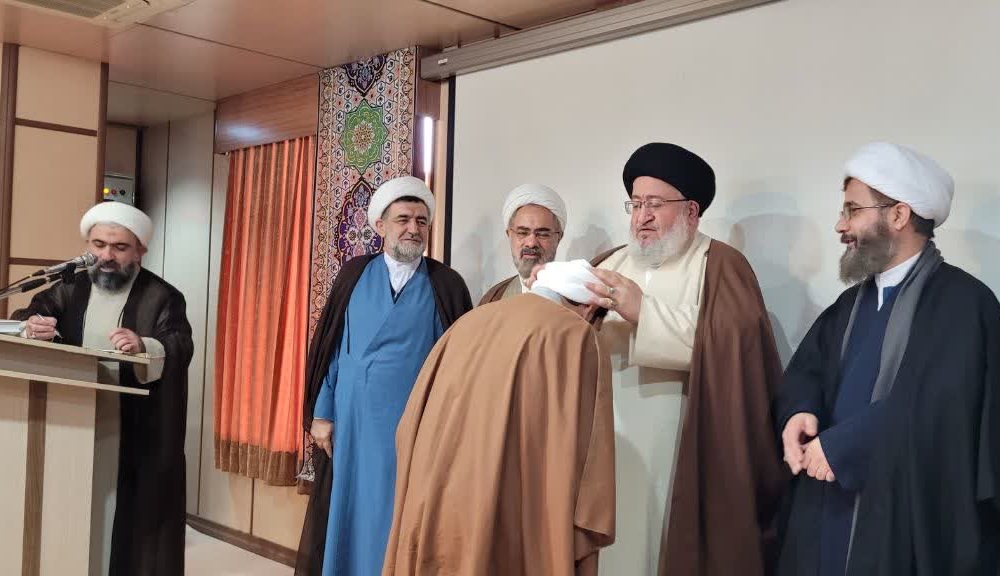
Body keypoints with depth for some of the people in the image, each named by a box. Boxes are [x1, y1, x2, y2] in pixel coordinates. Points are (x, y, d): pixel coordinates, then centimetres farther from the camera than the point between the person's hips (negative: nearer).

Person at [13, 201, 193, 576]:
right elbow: (21, 319, 4)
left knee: (132, 522, -2)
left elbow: (180, 348, -17)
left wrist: (145, 347, -40)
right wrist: (30, 327, -20)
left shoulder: (163, 298, -3)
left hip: (137, 439, -4)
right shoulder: (71, 289, 12)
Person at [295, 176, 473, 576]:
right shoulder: (354, 275, 7)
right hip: (350, 425, 1)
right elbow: (327, 346, 7)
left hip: (414, 429, -1)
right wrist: (320, 414, 1)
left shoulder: (447, 285, 4)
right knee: (345, 521, 9)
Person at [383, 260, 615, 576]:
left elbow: (411, 427, 14)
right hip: (504, 527, -5)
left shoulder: (470, 320, 12)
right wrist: (580, 547, -7)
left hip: (429, 516, 6)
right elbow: (580, 456, -13)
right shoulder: (577, 338, -4)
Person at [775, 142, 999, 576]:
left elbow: (934, 411, -24)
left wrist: (839, 445, -18)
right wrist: (798, 413, -13)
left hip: (911, 528, -6)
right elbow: (807, 370, 9)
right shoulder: (852, 301, 13)